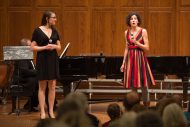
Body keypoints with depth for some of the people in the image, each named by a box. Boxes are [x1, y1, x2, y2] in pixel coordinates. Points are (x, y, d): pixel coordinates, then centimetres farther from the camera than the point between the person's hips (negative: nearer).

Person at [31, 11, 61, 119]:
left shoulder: (54, 31, 9)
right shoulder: (38, 31, -5)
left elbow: (59, 47, 12)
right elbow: (33, 47, -6)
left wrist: (54, 46, -9)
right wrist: (44, 47, -19)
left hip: (53, 59, 5)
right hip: (42, 60, -4)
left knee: (52, 86, 4)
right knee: (42, 87, 0)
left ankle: (51, 111, 9)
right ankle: (42, 112, 2)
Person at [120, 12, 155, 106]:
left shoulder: (143, 31, -3)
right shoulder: (126, 32, 9)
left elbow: (147, 48, -5)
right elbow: (126, 48, 14)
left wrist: (136, 42, -18)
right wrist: (123, 63, 11)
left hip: (140, 59, -3)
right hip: (130, 59, 4)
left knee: (144, 86, -5)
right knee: (133, 86, 5)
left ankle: (146, 107, 1)